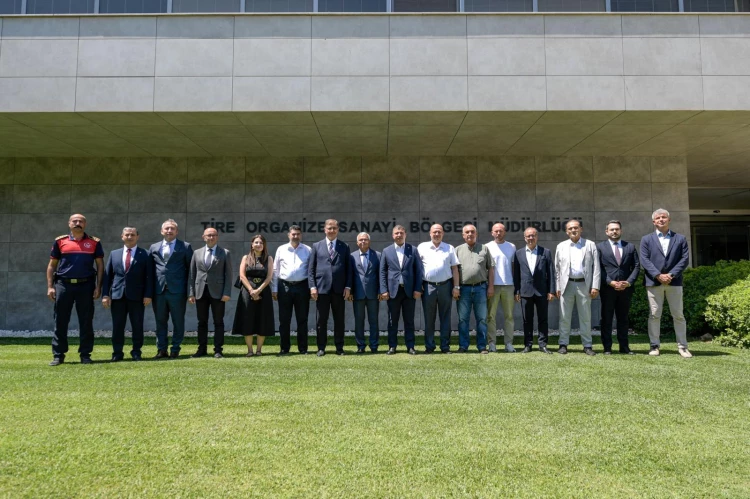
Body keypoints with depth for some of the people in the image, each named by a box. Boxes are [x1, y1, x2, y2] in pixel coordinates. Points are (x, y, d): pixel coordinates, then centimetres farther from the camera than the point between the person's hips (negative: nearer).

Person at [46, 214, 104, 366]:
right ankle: (58, 355, 13)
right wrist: (50, 286, 1)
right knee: (60, 321, 4)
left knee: (86, 322, 3)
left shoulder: (94, 242, 6)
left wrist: (98, 287, -2)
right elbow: (52, 265, 9)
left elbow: (100, 265, 6)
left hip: (86, 285, 0)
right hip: (63, 285, 1)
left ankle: (85, 354, 12)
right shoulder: (60, 241, 7)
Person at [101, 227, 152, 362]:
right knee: (117, 326, 5)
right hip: (117, 295, 2)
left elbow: (149, 276, -1)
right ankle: (117, 353, 13)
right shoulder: (114, 254, 13)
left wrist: (148, 295, -9)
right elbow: (107, 275, 10)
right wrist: (105, 294, 1)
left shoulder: (144, 254, 3)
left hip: (137, 296, -2)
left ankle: (136, 352, 13)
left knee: (137, 326, 3)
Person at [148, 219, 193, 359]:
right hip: (158, 290, 3)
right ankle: (161, 350, 15)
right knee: (160, 321, 8)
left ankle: (175, 350, 11)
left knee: (178, 322, 2)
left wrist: (189, 290, -3)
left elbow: (190, 269, 3)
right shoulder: (154, 247, 14)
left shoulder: (185, 247, 5)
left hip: (177, 291, -3)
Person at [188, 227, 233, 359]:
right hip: (200, 292, 3)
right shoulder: (197, 253, 11)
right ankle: (202, 349, 16)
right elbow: (192, 274, 9)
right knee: (202, 322, 8)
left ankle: (218, 350, 6)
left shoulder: (225, 253, 4)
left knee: (218, 322, 1)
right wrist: (191, 293, 1)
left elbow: (228, 274, 0)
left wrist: (227, 293, -10)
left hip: (217, 292, -2)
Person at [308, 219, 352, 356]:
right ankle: (321, 348, 12)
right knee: (322, 320, 4)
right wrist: (312, 286, -4)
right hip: (322, 288, 0)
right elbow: (311, 269, 5)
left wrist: (348, 287, -2)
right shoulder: (317, 246, 9)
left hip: (339, 289, 1)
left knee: (339, 320, 5)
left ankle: (339, 347, 14)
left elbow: (348, 269, 7)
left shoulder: (344, 247, 10)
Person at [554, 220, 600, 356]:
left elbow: (596, 267, 2)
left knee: (585, 317, 5)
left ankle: (587, 345, 12)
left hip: (584, 285, -1)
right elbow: (557, 268, 9)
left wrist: (595, 286, -6)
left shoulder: (590, 245, 6)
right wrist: (557, 287, 2)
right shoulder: (561, 246, 10)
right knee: (564, 317, 4)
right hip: (566, 285, 1)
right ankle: (563, 344, 12)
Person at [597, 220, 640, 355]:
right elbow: (598, 268, -4)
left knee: (623, 318, 9)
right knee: (606, 318, 2)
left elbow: (636, 266, 7)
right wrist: (610, 282, -13)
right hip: (607, 288, -2)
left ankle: (624, 347, 14)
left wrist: (629, 282, -7)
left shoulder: (630, 247, 11)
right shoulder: (600, 247, 3)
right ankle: (607, 347, 6)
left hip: (625, 288, 3)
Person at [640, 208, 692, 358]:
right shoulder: (646, 239, 9)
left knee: (678, 315, 4)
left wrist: (671, 275, -12)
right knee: (654, 315, 2)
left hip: (674, 281, 1)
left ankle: (682, 346, 10)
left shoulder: (680, 238, 10)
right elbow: (644, 260, -2)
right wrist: (658, 275, -14)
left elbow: (685, 259, 1)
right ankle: (654, 345, 8)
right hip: (653, 282, 0)